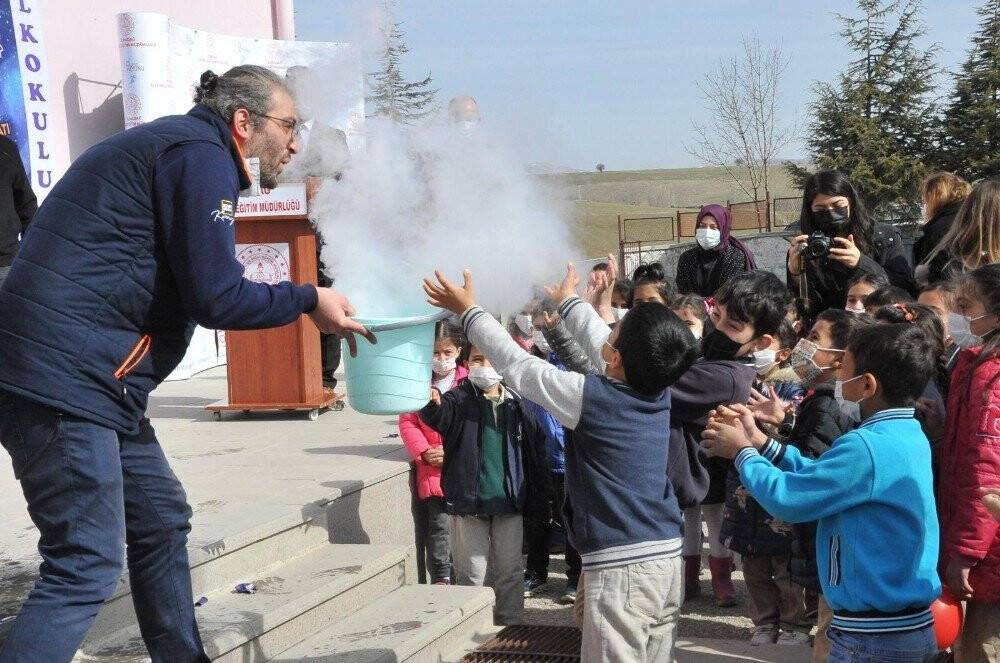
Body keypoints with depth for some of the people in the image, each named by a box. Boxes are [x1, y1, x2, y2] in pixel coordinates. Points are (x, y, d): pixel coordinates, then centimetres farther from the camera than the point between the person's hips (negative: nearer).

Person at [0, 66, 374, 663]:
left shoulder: (176, 146, 23)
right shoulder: (200, 154, -9)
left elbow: (196, 290, 20)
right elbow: (217, 297, -14)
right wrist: (309, 300, -1)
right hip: (65, 382, -11)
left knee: (162, 520, 19)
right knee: (88, 568, -11)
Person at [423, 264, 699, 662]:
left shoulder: (592, 398, -15)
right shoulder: (659, 392, 4)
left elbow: (517, 365, -3)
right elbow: (602, 345, 22)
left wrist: (468, 311, 9)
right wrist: (568, 301, 38)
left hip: (622, 567, -7)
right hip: (668, 555, 7)